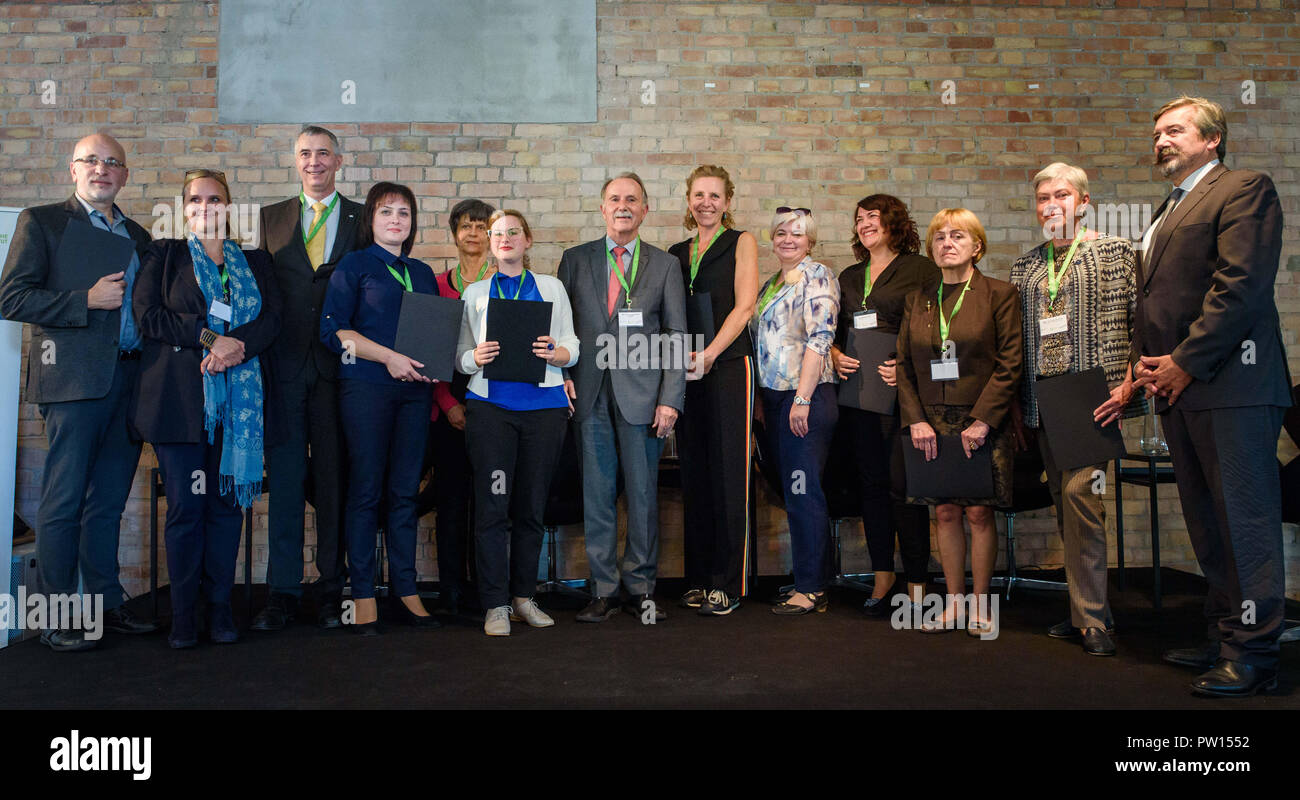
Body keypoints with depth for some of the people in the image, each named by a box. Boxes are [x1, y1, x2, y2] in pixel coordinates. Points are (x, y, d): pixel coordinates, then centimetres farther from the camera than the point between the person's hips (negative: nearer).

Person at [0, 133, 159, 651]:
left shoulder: (138, 237, 20)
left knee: (108, 504, 11)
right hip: (74, 378, -5)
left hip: (128, 382, 6)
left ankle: (107, 604, 19)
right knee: (63, 505, -2)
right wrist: (88, 300, -13)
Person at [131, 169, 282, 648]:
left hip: (239, 397, 2)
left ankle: (220, 608, 9)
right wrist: (211, 337, -12)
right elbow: (148, 315, 0)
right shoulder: (164, 256, 13)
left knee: (228, 502, 1)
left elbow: (271, 318, 4)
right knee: (185, 506, -4)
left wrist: (237, 346, -15)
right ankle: (183, 614, 5)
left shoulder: (255, 261, 18)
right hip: (180, 395, -2)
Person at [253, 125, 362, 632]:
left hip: (339, 366, -1)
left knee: (335, 480, 3)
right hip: (285, 363, 1)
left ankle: (332, 588, 12)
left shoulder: (363, 220, 9)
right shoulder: (270, 219, 14)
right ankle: (283, 592, 9)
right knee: (285, 479, 3)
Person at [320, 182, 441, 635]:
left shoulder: (422, 273, 19)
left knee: (405, 491, 5)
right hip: (366, 386, -4)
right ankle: (363, 595, 5)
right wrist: (388, 357, -13)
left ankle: (405, 591, 10)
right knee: (366, 490, -2)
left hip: (415, 389, 4)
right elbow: (333, 329, -5)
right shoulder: (354, 266, 5)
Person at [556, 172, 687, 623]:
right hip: (589, 394, 1)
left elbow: (677, 338, 4)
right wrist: (562, 376, -3)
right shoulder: (575, 260, 12)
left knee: (643, 493, 3)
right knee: (597, 494, 4)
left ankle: (641, 587, 14)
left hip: (642, 393, -1)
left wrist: (670, 400, -5)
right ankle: (604, 590, 12)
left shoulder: (665, 265, 8)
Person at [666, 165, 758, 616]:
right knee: (694, 474, 6)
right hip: (686, 371, 5)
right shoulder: (677, 253, 18)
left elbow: (744, 306, -6)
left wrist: (709, 354, -17)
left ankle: (727, 584, -1)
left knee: (728, 473, -6)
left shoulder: (741, 243, 5)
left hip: (728, 365, -4)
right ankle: (698, 579, 13)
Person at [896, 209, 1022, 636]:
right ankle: (954, 603, 16)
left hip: (983, 423, -3)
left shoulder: (1000, 294, -1)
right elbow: (904, 365, 9)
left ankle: (979, 605, 12)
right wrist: (916, 420, -3)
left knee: (979, 513, 0)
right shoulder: (916, 300, 10)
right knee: (945, 513, 6)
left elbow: (1010, 363, -6)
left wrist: (981, 420, -13)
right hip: (932, 423, 3)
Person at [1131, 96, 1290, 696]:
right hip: (1178, 388, 9)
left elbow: (1239, 285, -14)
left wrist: (1185, 362, -15)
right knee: (1206, 523, 11)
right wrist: (1143, 361, 7)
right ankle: (1225, 635, 20)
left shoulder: (1245, 189, -2)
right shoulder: (1166, 213, 25)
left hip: (1229, 383, -9)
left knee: (1244, 522, -5)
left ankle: (1253, 654, 0)